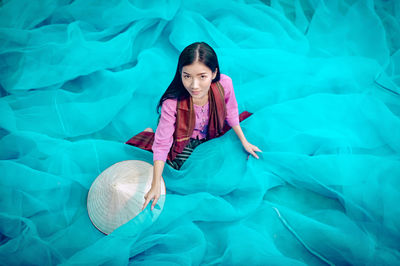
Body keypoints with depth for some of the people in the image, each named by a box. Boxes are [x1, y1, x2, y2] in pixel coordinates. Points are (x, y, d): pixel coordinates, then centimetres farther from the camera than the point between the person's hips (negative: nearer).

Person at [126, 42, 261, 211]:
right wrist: (155, 186, -29)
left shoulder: (224, 84, -32)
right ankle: (151, 132, 17)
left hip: (212, 133, 4)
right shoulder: (172, 103, -39)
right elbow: (162, 145, -30)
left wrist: (244, 142, -1)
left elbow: (230, 113, -9)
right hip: (185, 138, -4)